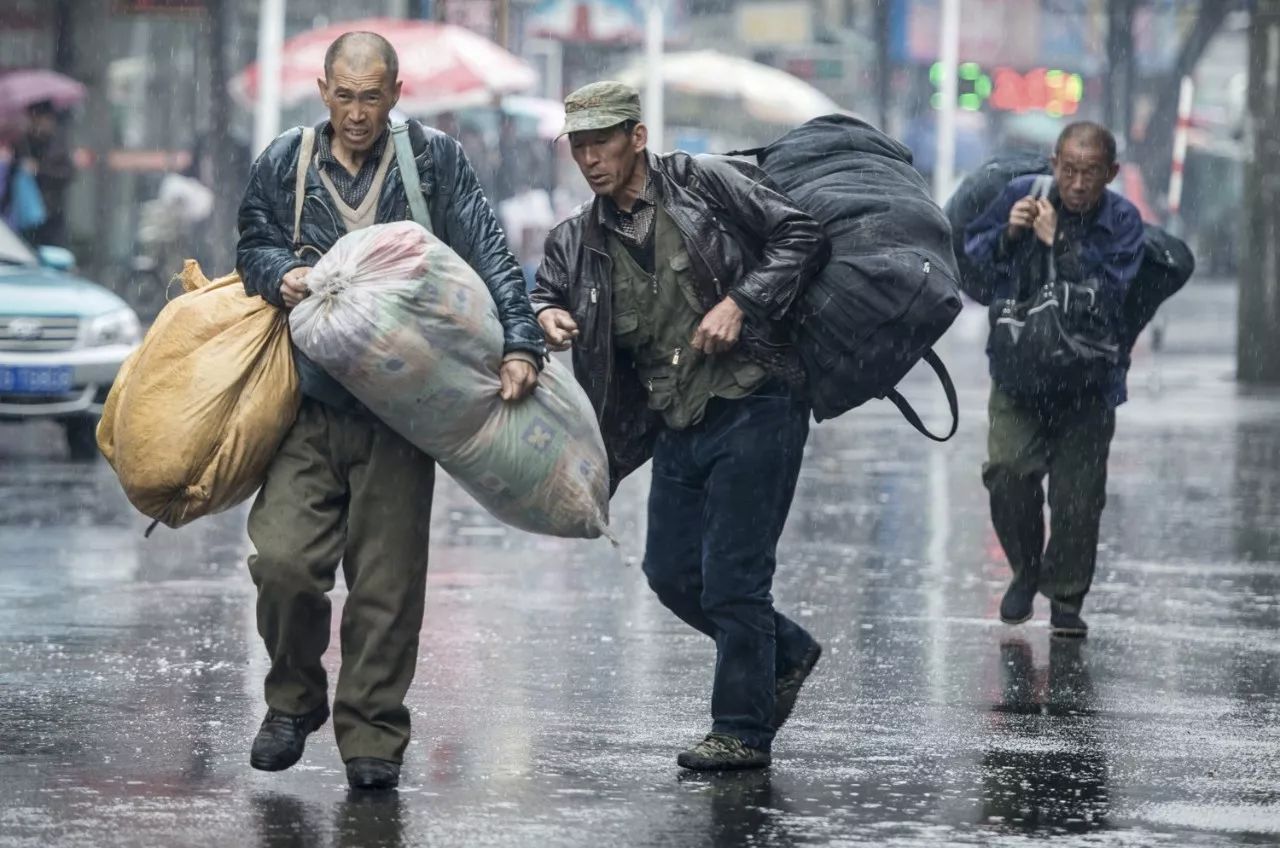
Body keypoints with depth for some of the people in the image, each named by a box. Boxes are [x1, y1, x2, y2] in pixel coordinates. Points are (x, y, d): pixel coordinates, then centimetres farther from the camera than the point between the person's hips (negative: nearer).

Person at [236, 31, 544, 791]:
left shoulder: (434, 161, 4)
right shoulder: (285, 165, 9)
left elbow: (489, 256, -2)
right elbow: (254, 246, 21)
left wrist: (521, 345, -15)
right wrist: (280, 275, -3)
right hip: (309, 398, 1)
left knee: (387, 582, -1)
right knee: (282, 559, -12)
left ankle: (373, 735, 11)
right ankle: (295, 699, 12)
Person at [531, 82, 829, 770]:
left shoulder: (704, 185, -5)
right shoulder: (580, 240, 11)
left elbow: (801, 236, -7)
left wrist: (739, 303, -17)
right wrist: (546, 316, -18)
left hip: (754, 409, -7)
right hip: (677, 428, 7)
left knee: (731, 577, -6)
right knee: (672, 574, 10)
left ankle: (743, 730, 6)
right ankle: (783, 652, 33)